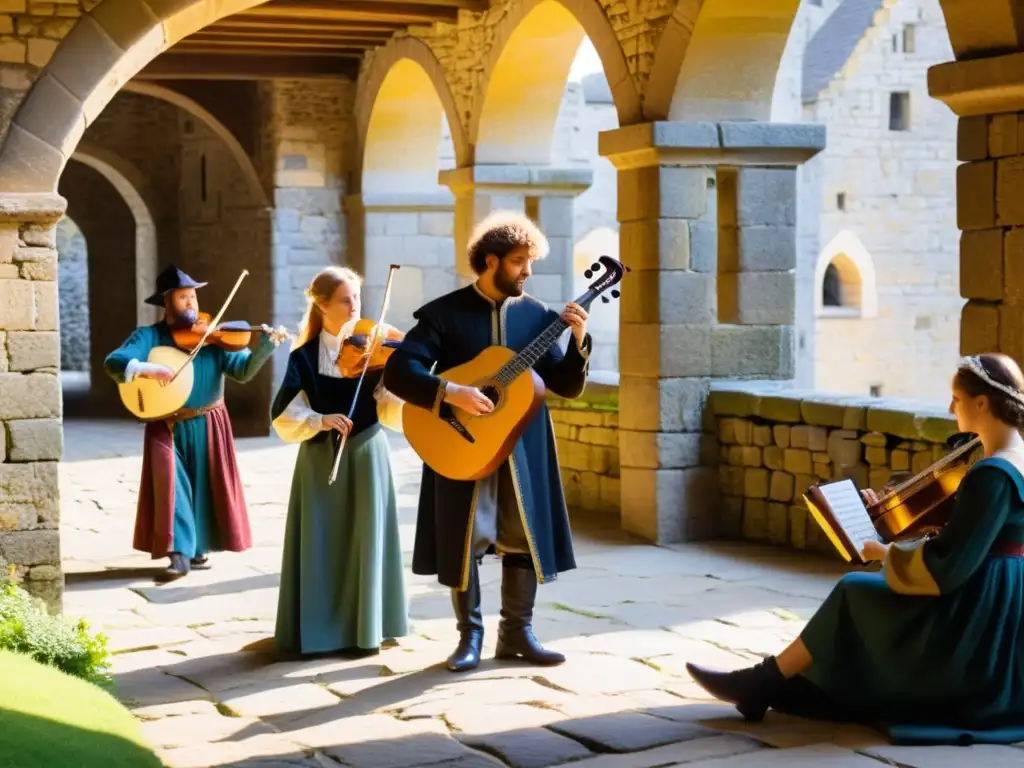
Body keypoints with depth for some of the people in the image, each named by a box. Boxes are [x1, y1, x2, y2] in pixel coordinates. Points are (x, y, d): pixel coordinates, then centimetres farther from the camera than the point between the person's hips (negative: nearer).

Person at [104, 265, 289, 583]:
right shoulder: (149, 336, 0)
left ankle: (199, 548, 20)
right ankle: (180, 554, -11)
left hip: (207, 425, 1)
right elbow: (113, 362, -13)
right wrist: (146, 369, -32)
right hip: (167, 426, -1)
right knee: (171, 481, -14)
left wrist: (266, 344, -26)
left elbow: (243, 370, -9)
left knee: (206, 485, 5)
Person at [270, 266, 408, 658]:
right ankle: (317, 629, 11)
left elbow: (391, 410, -11)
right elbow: (284, 417, -8)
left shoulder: (373, 351, 0)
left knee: (364, 542, 1)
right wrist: (320, 420, -25)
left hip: (366, 456, 0)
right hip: (319, 461, 0)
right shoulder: (304, 357, 0)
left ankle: (364, 628, 10)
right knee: (320, 546, 2)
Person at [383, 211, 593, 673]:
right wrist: (451, 393, -23)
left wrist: (578, 341, -11)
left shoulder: (538, 315, 6)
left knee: (524, 538, 6)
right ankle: (470, 635, 14)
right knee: (463, 540, 1)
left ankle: (516, 632, 19)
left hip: (523, 448, 3)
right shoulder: (445, 313, -3)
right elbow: (398, 371, -11)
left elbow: (568, 387, 5)